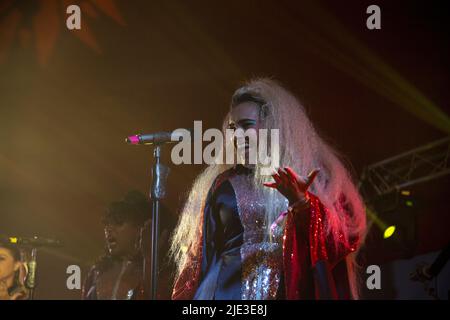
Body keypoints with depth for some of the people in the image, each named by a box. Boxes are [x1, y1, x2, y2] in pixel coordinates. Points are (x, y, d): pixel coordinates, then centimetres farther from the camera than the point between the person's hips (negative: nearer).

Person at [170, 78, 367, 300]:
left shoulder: (316, 177, 3)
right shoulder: (225, 184, 11)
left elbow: (343, 238, -8)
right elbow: (203, 256, 13)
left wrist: (302, 203, -22)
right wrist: (189, 296, 6)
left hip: (290, 291, -2)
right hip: (229, 292, 3)